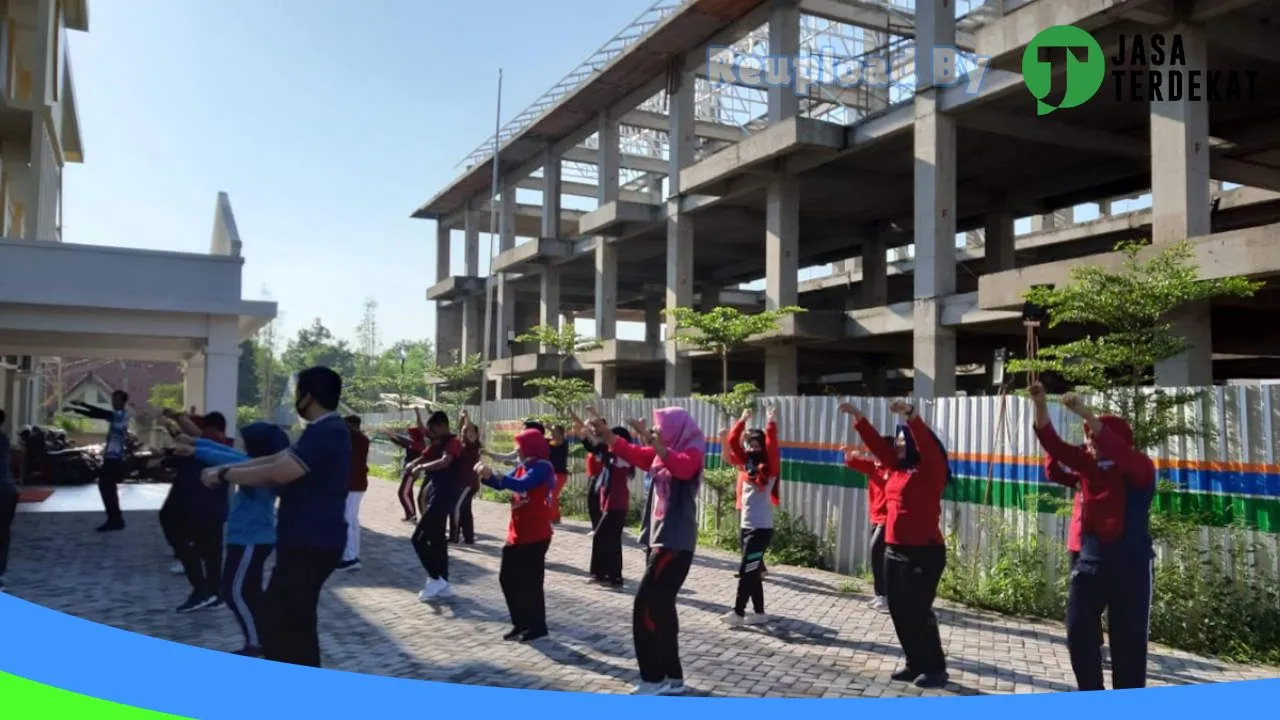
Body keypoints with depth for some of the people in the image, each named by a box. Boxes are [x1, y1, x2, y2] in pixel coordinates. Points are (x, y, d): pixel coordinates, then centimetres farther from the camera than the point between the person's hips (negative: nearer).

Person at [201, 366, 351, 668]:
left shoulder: (325, 434, -21)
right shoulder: (325, 431, 14)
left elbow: (276, 474, -25)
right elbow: (277, 459, 16)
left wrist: (223, 474, -12)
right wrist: (227, 469, 10)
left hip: (311, 545, -11)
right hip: (308, 542, 11)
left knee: (290, 625, -2)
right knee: (281, 618, 22)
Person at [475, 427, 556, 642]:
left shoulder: (542, 467, -15)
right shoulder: (522, 467, 11)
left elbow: (522, 485, -31)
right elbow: (503, 484, 10)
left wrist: (493, 475, -38)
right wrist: (485, 476, -9)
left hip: (535, 536, -9)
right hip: (516, 534, 9)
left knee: (530, 581, -1)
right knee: (508, 579, 13)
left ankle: (536, 626, 13)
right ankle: (521, 624, 24)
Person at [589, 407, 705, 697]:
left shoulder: (692, 452, -11)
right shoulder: (659, 453, 12)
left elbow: (682, 468, -32)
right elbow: (632, 454, 18)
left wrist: (652, 440, -37)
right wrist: (604, 431, 8)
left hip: (676, 543, -9)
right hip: (660, 539, 9)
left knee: (646, 606, -10)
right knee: (661, 608, 11)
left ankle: (653, 680, -3)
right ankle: (673, 678, 20)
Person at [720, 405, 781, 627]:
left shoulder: (768, 469, -8)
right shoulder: (745, 464, 9)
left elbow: (772, 446, -24)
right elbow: (732, 442, 6)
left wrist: (771, 423, -22)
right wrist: (743, 421, 3)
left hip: (761, 528, -7)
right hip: (746, 526, 7)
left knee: (746, 571, -7)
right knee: (752, 572, 10)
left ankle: (738, 612, -1)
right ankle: (759, 613, 17)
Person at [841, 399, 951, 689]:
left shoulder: (931, 470, -9)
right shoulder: (898, 469, 12)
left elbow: (927, 444, -26)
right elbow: (877, 445, 14)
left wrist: (910, 415, -40)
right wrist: (858, 418, 6)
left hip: (923, 552, -8)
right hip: (894, 550, 8)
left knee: (918, 612, -4)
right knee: (899, 611, 11)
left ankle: (936, 669, 10)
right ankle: (915, 664, 22)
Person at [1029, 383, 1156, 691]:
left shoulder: (1139, 468, -6)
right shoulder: (1085, 465, 6)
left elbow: (1117, 450, -27)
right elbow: (1053, 443, -6)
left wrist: (1085, 412, -37)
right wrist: (1040, 404, -20)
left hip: (1129, 563, -5)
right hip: (1087, 560, 5)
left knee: (1128, 639, 3)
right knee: (1079, 633, 7)